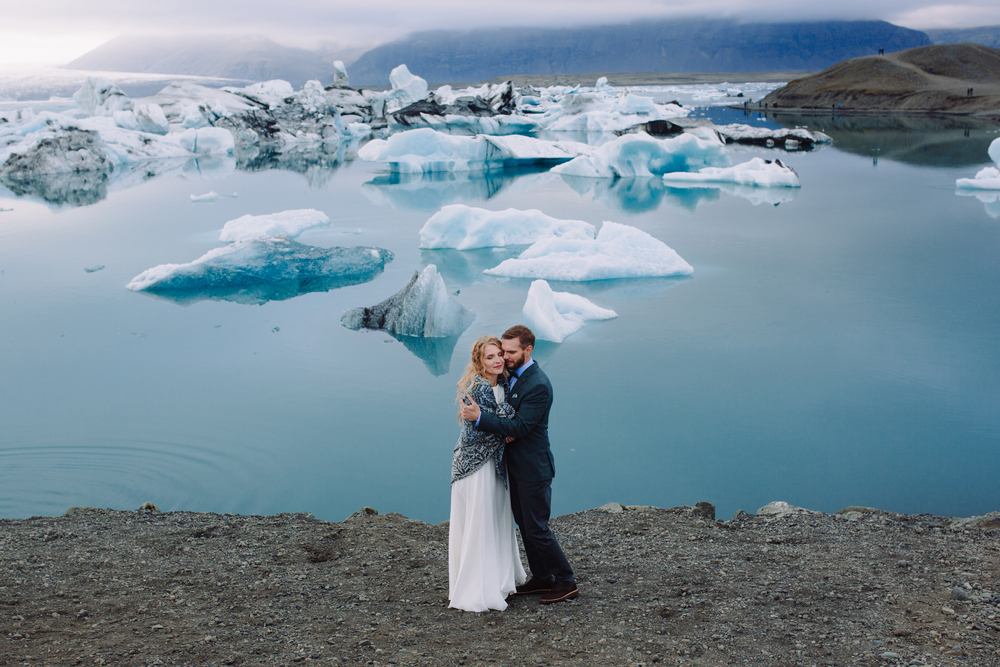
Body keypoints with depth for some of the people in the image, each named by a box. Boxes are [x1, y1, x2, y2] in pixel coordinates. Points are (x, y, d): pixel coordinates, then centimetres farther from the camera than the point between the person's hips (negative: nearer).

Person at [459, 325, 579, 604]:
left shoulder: (538, 386, -22)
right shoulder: (511, 375, 7)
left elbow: (520, 426, -26)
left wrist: (479, 417, -30)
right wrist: (505, 431, -10)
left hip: (533, 468, -9)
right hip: (515, 465, 9)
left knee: (536, 528, -1)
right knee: (524, 523, 18)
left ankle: (566, 582, 13)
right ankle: (542, 577, 31)